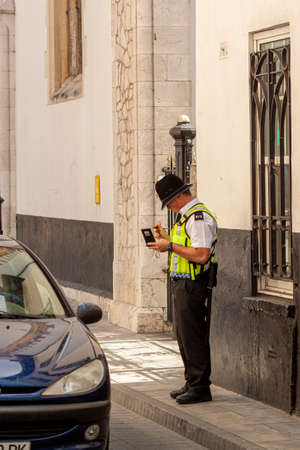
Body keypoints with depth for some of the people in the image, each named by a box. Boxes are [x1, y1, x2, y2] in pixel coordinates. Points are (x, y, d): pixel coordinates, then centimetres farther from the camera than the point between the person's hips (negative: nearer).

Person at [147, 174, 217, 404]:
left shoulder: (199, 218, -17)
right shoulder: (186, 216, 16)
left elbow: (201, 255, -25)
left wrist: (170, 246, -18)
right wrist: (166, 238, 13)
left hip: (192, 285, -11)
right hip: (182, 283, 11)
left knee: (194, 337, -7)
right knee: (184, 336, 15)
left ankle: (200, 388, -2)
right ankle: (192, 383, 23)